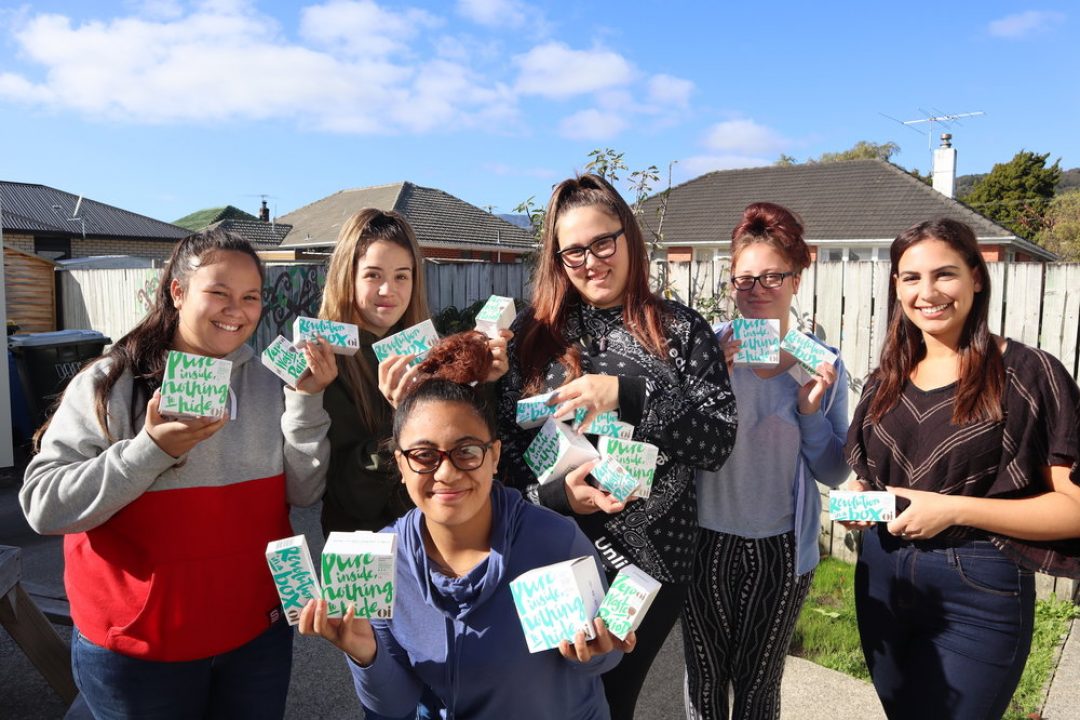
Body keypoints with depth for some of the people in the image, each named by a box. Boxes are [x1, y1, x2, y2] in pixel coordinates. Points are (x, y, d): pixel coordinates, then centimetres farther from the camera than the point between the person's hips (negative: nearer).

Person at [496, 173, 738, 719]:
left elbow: (719, 441, -11)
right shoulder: (533, 331, 0)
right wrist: (554, 492, -18)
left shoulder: (681, 330, -3)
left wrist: (627, 395, -23)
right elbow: (504, 439, -1)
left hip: (652, 557, -1)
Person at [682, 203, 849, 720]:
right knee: (705, 678, 14)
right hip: (707, 538, -1)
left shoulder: (821, 362, -3)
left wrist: (811, 410, -17)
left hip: (780, 547, 1)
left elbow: (834, 474, 0)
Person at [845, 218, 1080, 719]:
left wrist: (954, 509, -23)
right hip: (881, 579, 6)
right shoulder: (887, 379, 6)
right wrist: (859, 497, -3)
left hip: (979, 592, -5)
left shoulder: (1030, 374, -11)